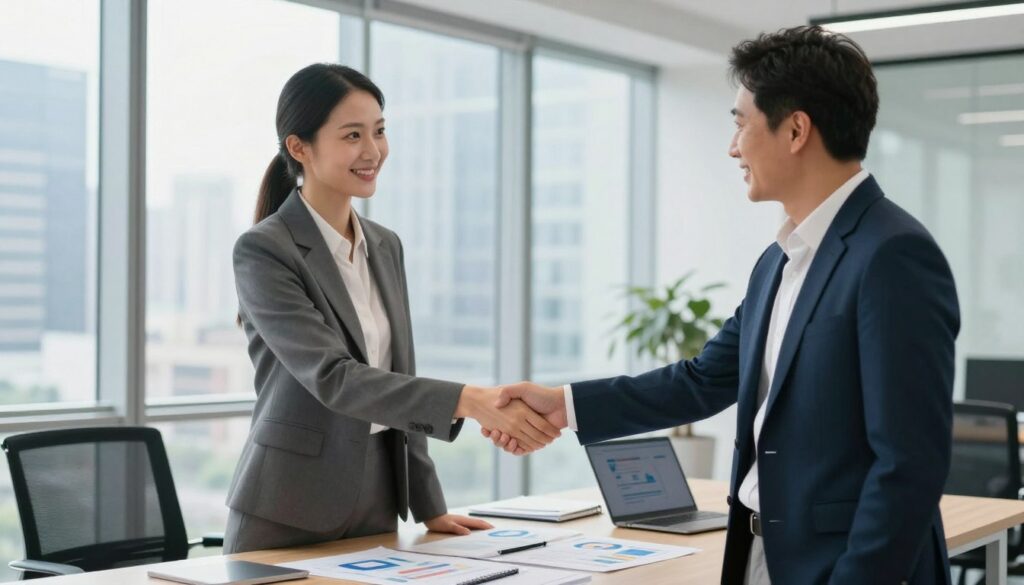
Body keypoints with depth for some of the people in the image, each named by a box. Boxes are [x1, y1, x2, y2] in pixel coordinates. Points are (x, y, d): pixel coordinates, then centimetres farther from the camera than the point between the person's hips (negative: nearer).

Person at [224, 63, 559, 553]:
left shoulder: (385, 246, 8)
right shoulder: (263, 251, -13)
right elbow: (333, 377, -24)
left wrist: (428, 506, 11)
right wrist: (469, 401, -34)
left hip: (376, 506, 6)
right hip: (288, 517, -6)